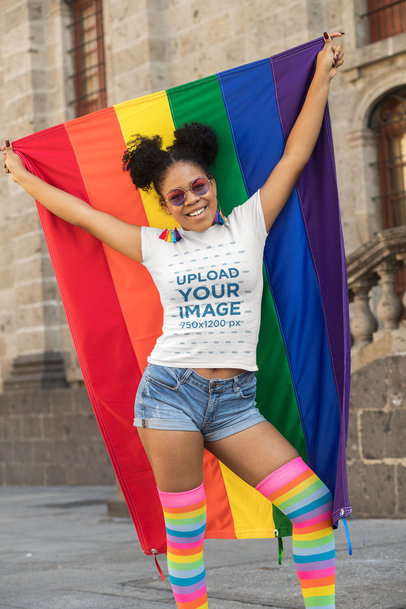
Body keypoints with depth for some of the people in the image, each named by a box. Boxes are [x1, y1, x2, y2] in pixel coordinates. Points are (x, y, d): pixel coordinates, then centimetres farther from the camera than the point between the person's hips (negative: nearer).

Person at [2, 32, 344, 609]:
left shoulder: (249, 223, 8)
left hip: (235, 400, 1)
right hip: (170, 391, -1)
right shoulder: (156, 247, 8)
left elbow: (295, 155, 8)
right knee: (184, 528, 2)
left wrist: (323, 75, 9)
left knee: (314, 504, -9)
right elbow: (80, 211, 16)